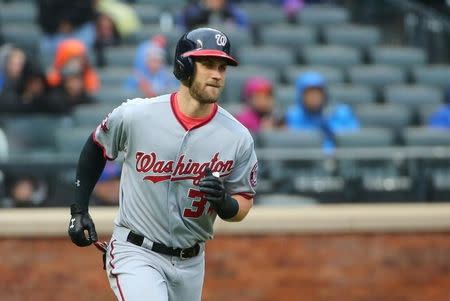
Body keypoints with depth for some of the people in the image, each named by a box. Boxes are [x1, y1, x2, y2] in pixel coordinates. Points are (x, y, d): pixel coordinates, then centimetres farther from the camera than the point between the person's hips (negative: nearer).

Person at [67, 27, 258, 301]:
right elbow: (96, 148, 8)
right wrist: (79, 209, 6)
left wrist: (223, 201, -21)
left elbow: (243, 207, 2)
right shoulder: (135, 116, -12)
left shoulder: (238, 138, -8)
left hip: (190, 263, 4)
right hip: (136, 254, -4)